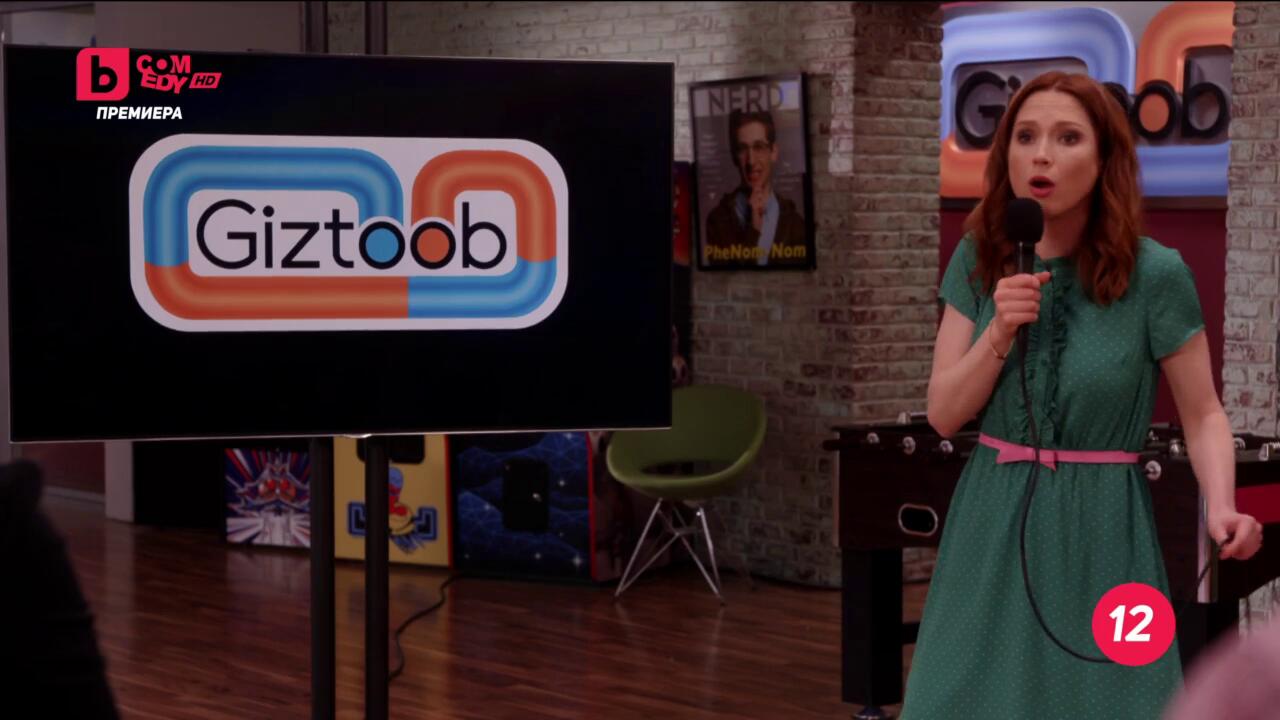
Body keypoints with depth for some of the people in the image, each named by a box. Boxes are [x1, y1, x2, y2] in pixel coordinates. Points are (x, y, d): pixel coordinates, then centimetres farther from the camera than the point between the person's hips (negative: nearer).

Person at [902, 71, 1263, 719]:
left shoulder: (1154, 273, -10)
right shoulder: (979, 260, 0)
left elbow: (1202, 414, -3)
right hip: (991, 528, 3)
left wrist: (1221, 507, -21)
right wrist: (999, 333, -18)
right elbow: (944, 415, -1)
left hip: (1100, 532, -3)